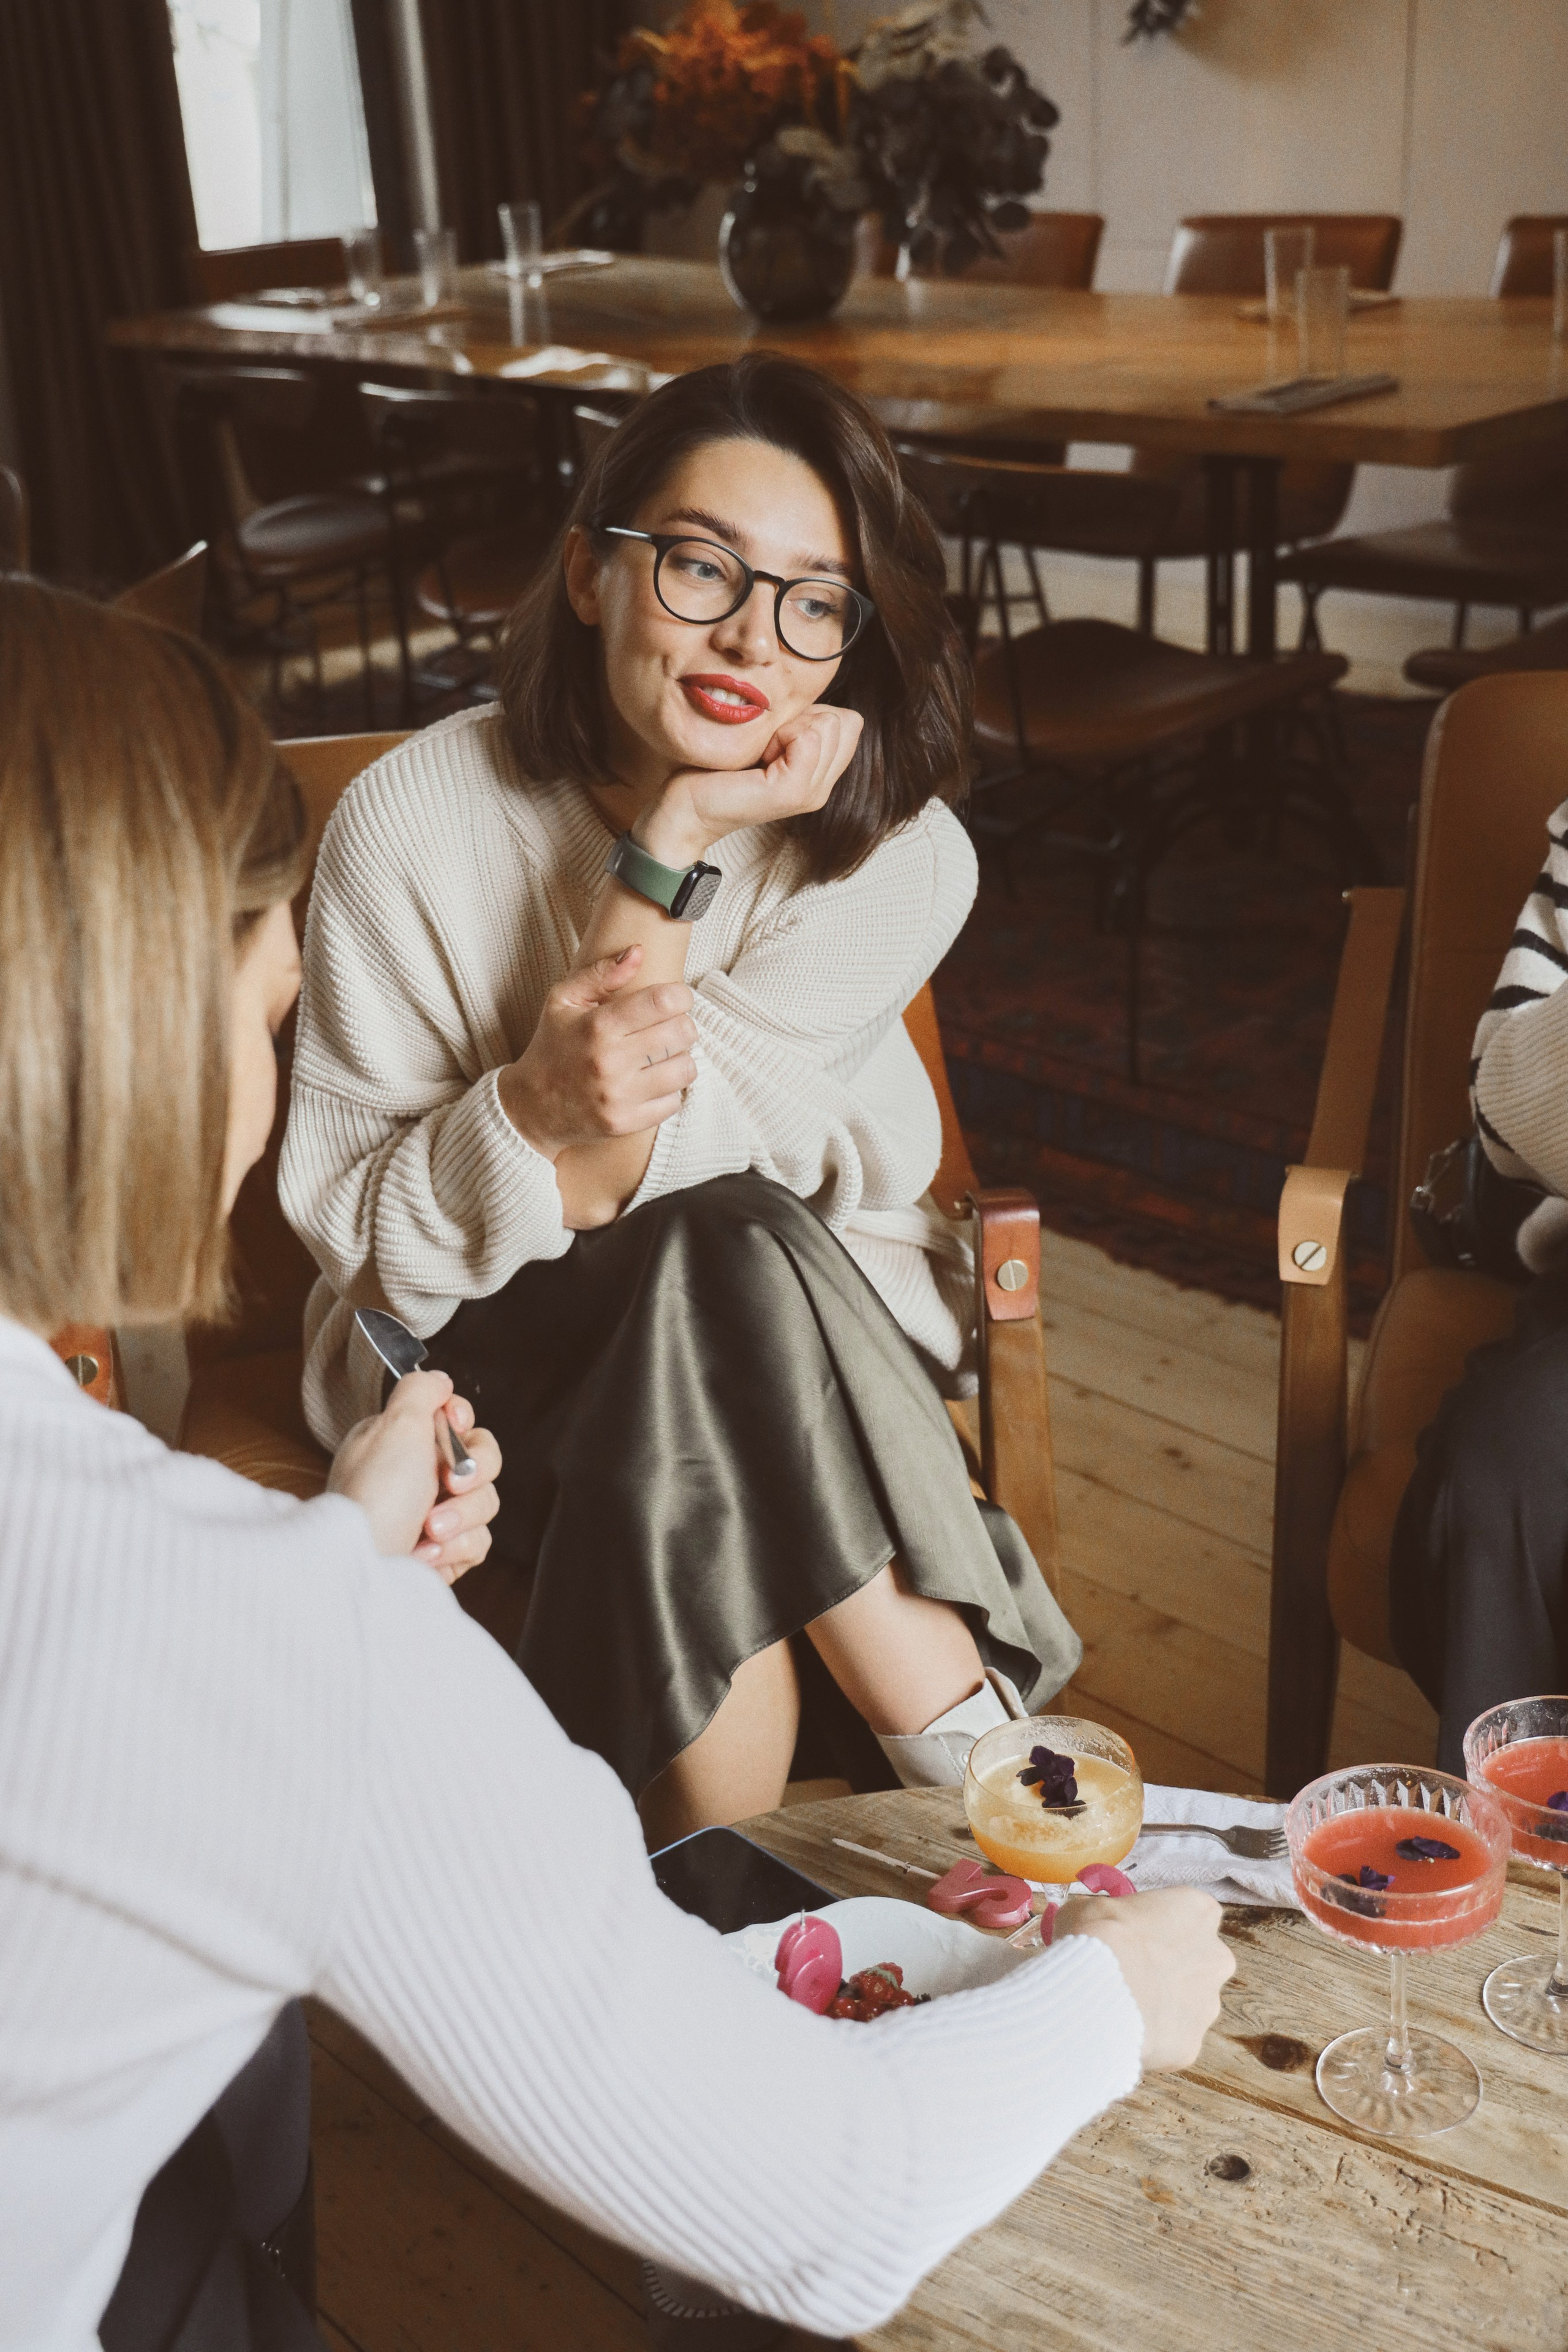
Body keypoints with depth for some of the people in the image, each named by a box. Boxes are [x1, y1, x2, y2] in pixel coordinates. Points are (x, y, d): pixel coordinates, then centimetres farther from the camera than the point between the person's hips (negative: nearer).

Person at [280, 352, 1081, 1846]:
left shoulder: (897, 853, -11)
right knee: (716, 1246, -33)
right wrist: (536, 1114, -34)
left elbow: (659, 1157, -20)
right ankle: (965, 1746, -19)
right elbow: (348, 1227, -14)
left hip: (817, 1339, 1)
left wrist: (672, 849, -26)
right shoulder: (418, 818, -14)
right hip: (488, 1344, -1)